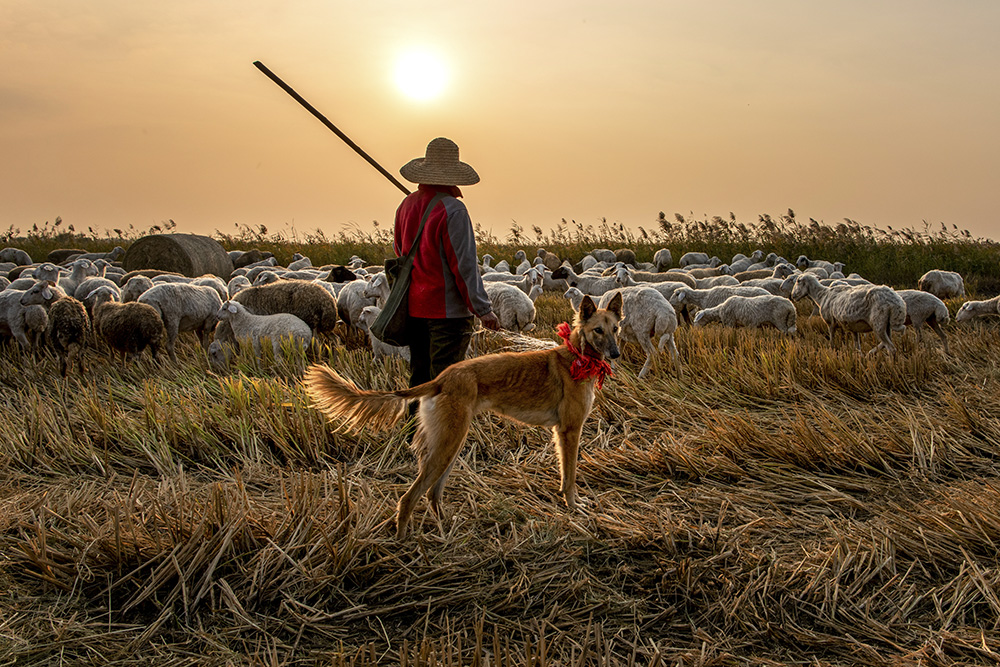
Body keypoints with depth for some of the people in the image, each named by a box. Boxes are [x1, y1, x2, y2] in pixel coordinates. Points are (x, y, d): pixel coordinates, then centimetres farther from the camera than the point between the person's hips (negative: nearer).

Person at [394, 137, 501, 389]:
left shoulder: (407, 205, 6)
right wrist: (483, 309, -13)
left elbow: (400, 251, 17)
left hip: (413, 306, 7)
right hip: (447, 310, -7)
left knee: (419, 375, 16)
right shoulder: (452, 210, -16)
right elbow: (464, 264, -17)